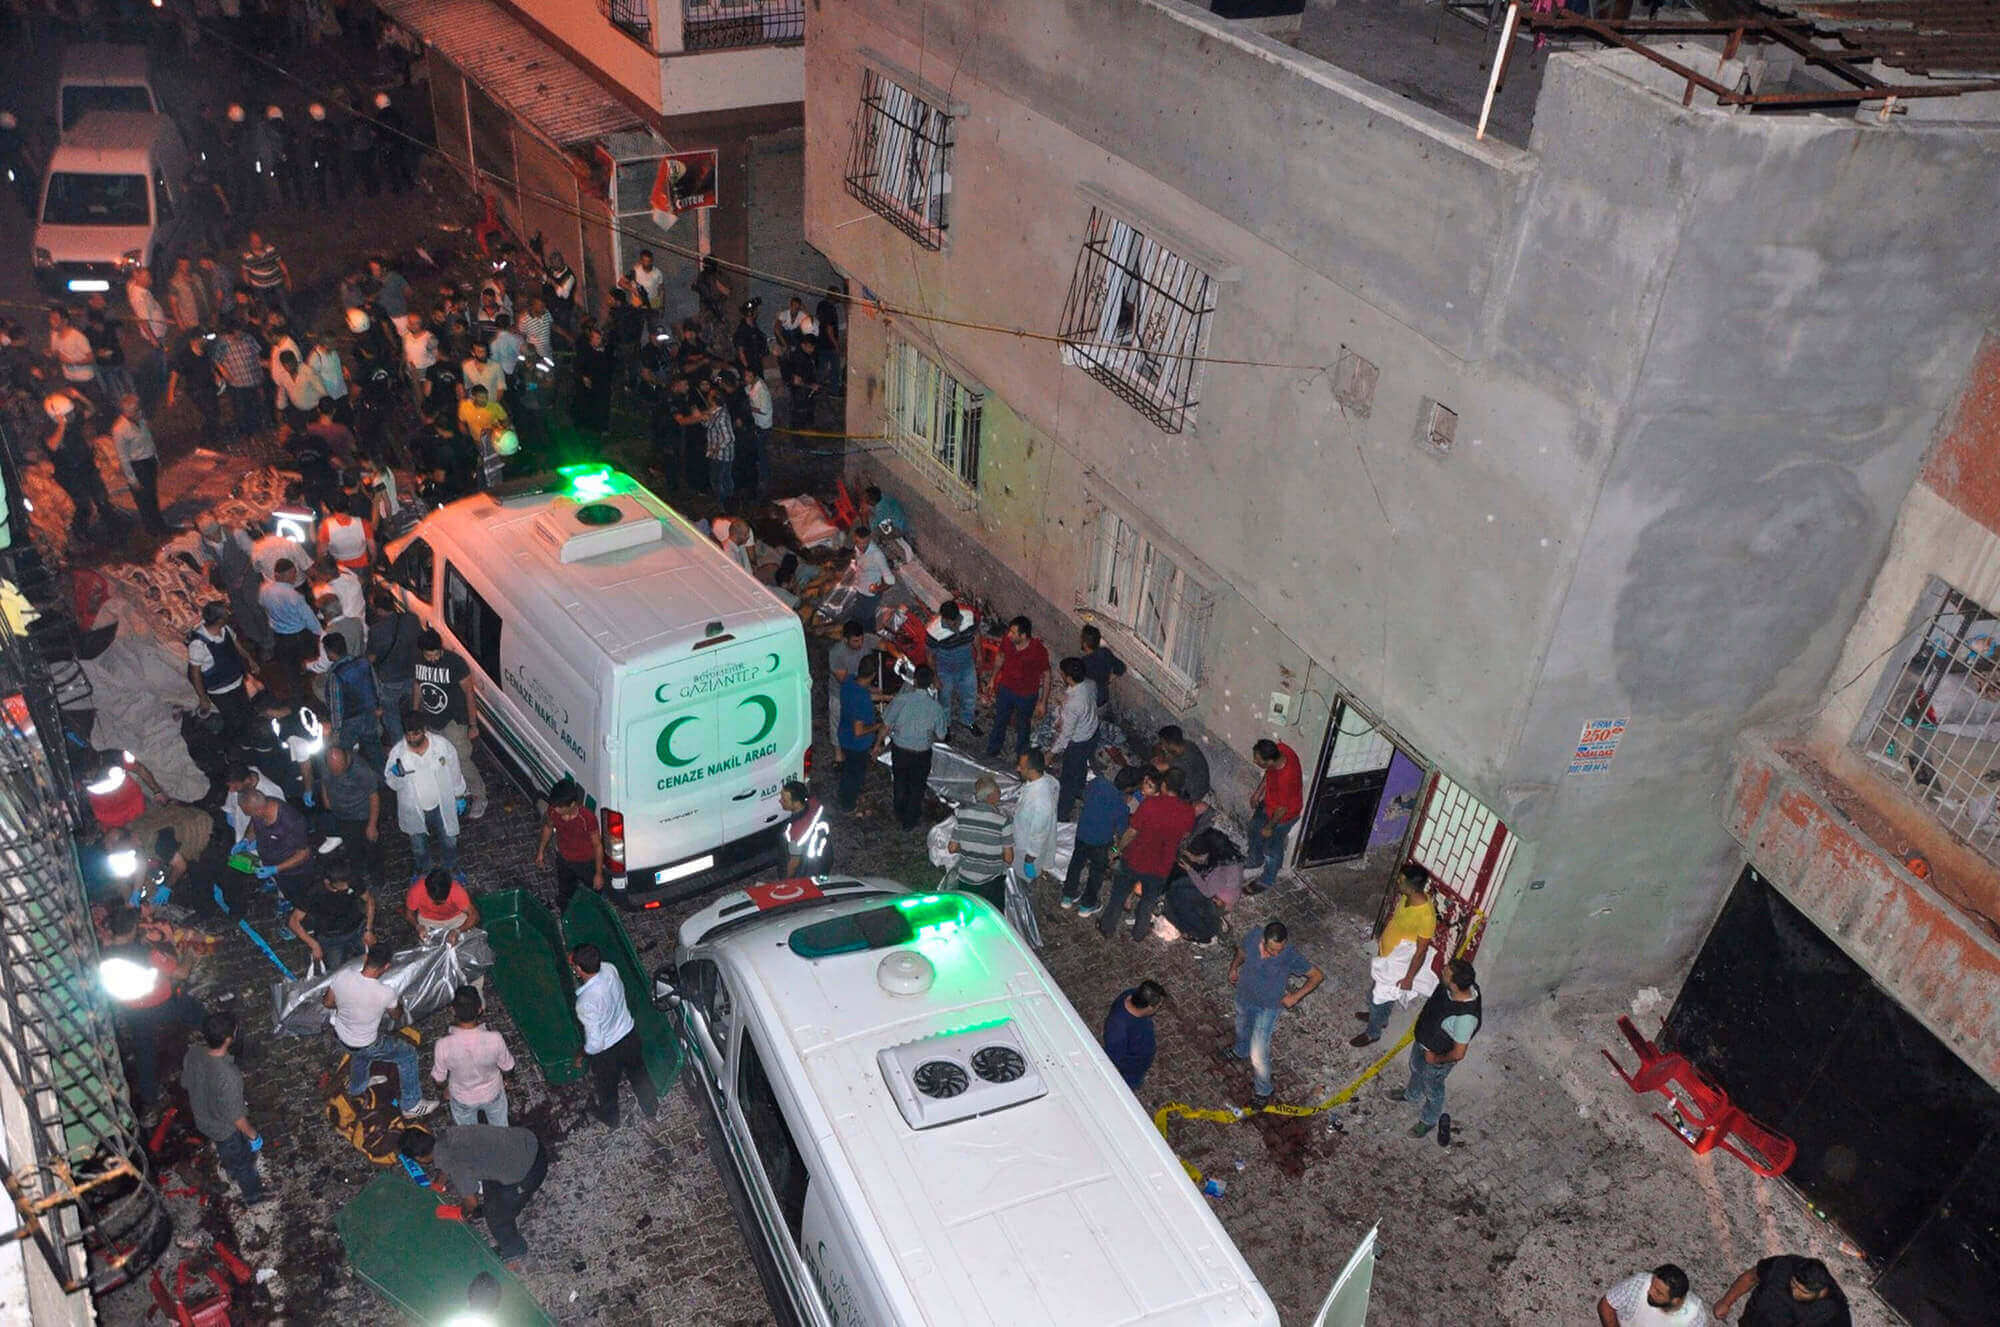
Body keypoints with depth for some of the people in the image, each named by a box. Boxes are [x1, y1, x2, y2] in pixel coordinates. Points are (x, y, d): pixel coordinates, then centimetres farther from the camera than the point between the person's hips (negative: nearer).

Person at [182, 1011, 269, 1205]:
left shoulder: (192, 1054, -24)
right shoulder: (228, 1076, -44)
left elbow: (186, 1084, -2)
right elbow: (236, 1116, -29)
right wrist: (253, 1135, -11)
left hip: (202, 1120, 6)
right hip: (226, 1129, -6)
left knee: (225, 1150, 36)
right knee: (243, 1161, 23)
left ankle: (231, 1171, 65)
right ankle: (253, 1196, 48)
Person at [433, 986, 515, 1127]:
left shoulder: (444, 1045, -35)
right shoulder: (494, 1039, -35)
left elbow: (438, 1079, -17)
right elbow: (508, 1068, -16)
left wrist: (446, 1089, 6)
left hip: (462, 1100, 0)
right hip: (492, 1094, 0)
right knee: (500, 1131, 32)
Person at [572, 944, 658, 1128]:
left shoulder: (586, 1003, -41)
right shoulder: (609, 969, -23)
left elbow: (595, 1043, -30)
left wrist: (582, 1055, -9)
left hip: (607, 1050, -5)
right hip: (629, 1034, 5)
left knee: (606, 1087, 28)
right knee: (638, 1073, 32)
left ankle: (610, 1119, 56)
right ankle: (651, 1108, 56)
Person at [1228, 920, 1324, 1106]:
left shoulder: (1291, 957, -35)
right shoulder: (1253, 936, -26)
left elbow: (1317, 976, -19)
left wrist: (1296, 996, -23)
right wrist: (1234, 967, 10)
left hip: (1268, 1007, -4)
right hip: (1244, 997, 4)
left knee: (1258, 1054, 0)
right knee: (1242, 1030, 33)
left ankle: (1263, 1091, 28)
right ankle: (1241, 1051, 67)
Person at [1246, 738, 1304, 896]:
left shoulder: (1285, 779, -45)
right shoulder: (1280, 749, -25)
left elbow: (1282, 809, -26)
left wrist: (1269, 827, -10)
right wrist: (1258, 793, 5)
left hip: (1282, 816, -8)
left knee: (1272, 849, 18)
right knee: (1255, 827, 30)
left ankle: (1266, 881, 45)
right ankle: (1256, 860, 58)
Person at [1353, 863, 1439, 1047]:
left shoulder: (1426, 915, -38)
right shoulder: (1407, 897, -15)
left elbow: (1421, 951, -25)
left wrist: (1409, 978, -15)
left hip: (1399, 963, -7)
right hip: (1387, 954, 7)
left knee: (1379, 998, 13)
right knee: (1382, 993, 30)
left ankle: (1372, 1033, 38)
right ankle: (1380, 1017, 57)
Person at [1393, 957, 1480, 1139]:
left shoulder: (1466, 1017, -46)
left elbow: (1458, 1054, -32)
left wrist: (1435, 1059, -17)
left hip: (1439, 1057, -7)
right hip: (1423, 1040, 7)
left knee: (1432, 1089, 23)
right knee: (1416, 1068, 35)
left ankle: (1428, 1120, 53)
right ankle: (1413, 1094, 66)